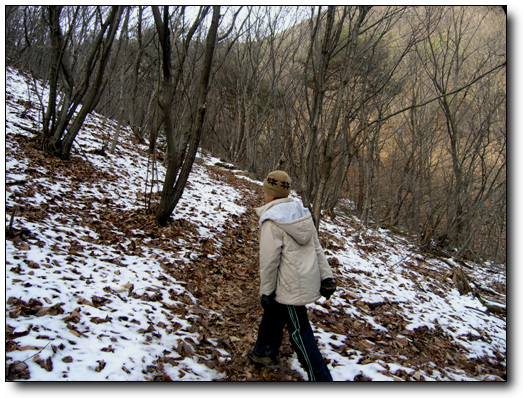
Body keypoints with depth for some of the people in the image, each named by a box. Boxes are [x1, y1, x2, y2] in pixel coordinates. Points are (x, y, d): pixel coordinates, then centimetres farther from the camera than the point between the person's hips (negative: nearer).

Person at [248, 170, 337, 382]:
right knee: (273, 313, 25)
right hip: (308, 280, 8)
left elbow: (269, 261, -17)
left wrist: (266, 291, -7)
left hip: (291, 287, -8)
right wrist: (326, 277, 8)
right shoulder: (302, 213, 5)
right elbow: (317, 248, 6)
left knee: (299, 332, 3)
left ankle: (320, 378, 9)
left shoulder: (271, 221, -18)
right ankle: (264, 353, 42)